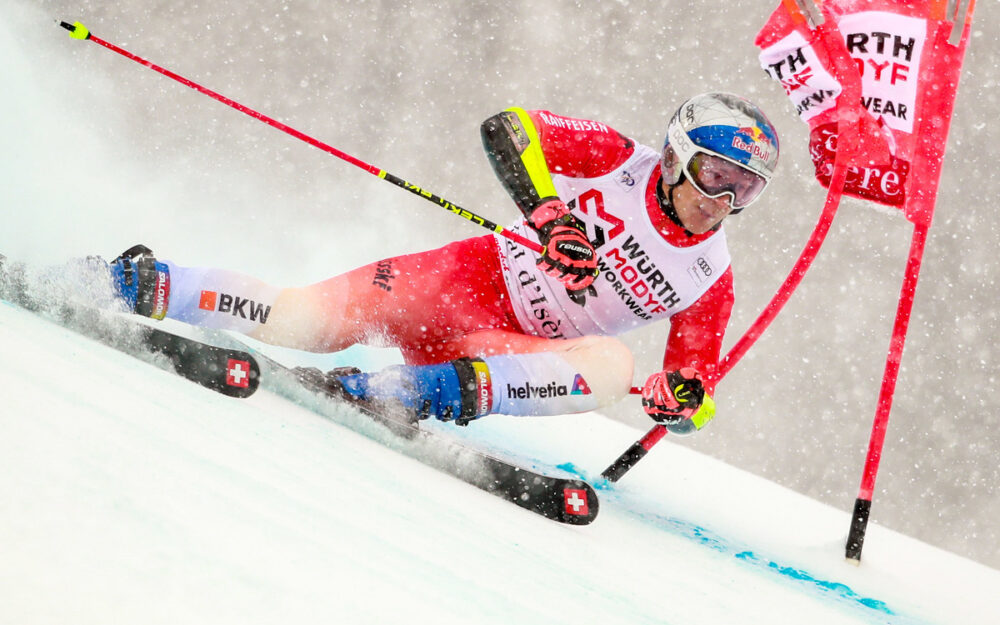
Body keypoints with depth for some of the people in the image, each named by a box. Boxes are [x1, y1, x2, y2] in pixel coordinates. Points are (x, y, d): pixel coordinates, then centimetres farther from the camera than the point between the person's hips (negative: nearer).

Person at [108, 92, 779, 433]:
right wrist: (549, 213, -29)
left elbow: (695, 375, 8)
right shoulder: (619, 158, -5)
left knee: (615, 365, -31)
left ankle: (458, 388, -46)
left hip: (515, 350, 2)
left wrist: (684, 396, -18)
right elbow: (510, 128, -13)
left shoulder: (710, 280, 3)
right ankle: (149, 286, -11)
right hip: (468, 277, -2)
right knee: (301, 320, -22)